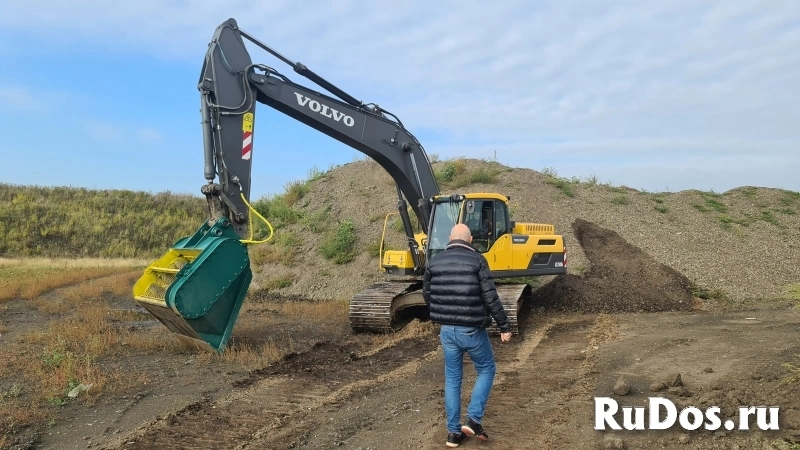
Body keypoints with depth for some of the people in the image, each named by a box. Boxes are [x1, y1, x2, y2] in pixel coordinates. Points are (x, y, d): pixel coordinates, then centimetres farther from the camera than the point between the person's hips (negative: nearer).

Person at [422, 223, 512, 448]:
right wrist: (504, 326, -6)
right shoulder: (477, 260, -10)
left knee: (452, 379, 14)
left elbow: (427, 295, 13)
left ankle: (453, 431, 18)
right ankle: (473, 420, 7)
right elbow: (491, 298, -14)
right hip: (472, 330, -4)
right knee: (486, 370, 17)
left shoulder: (434, 262, 4)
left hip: (447, 330, 4)